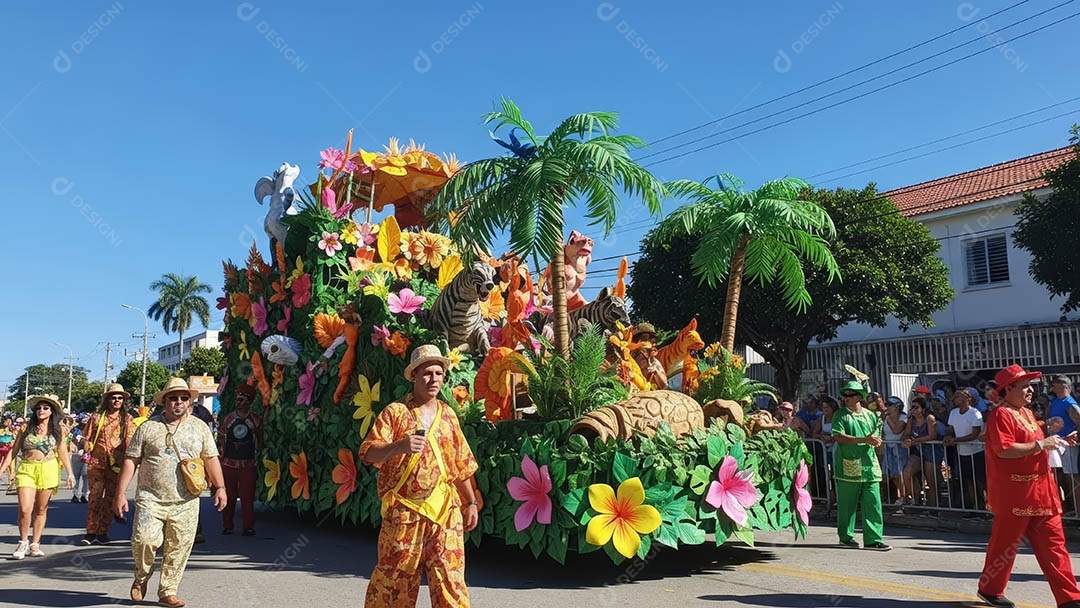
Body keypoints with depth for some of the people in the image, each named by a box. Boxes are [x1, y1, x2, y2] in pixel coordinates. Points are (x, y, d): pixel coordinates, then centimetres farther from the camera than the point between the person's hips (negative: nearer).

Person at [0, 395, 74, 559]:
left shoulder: (58, 430, 5)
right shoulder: (26, 428, 3)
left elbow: (63, 453, 7)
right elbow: (14, 451, 6)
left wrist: (70, 474, 2)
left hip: (48, 470, 1)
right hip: (27, 470, -1)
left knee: (41, 510, 6)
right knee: (25, 509, -11)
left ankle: (35, 544, 17)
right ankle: (23, 542, 10)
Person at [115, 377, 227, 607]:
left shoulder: (200, 427, 9)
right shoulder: (148, 427, 4)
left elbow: (211, 459, 11)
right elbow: (131, 460, 4)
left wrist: (220, 487, 2)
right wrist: (121, 493, -2)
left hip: (186, 503, 2)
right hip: (151, 499, -2)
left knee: (178, 548, 4)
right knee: (144, 539, -14)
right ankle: (142, 577, 16)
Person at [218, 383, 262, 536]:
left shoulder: (255, 421, 4)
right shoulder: (228, 418, 7)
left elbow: (260, 443, 11)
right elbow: (220, 439, 10)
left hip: (247, 464, -1)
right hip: (229, 463, 1)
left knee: (247, 497, -4)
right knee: (228, 496, 5)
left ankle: (248, 527, 2)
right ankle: (227, 526, 17)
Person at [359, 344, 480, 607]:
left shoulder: (448, 414, 12)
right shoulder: (395, 412, -1)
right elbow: (368, 453, -11)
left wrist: (470, 502, 18)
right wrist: (400, 446, -29)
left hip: (445, 510, 3)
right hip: (403, 510, -3)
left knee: (450, 575, 2)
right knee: (394, 575, 5)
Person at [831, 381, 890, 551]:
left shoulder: (870, 415, 14)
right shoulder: (840, 416, 1)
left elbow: (877, 438, 18)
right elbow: (839, 437, -12)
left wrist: (875, 441, -8)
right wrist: (864, 439, -19)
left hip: (869, 466, 4)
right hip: (848, 467, -3)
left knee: (873, 503, 0)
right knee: (847, 504, 3)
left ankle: (873, 539, 6)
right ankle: (846, 536, 17)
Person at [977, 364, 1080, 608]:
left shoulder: (1027, 413, 16)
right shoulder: (1001, 415, -14)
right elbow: (1004, 450, -25)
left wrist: (1058, 442, 12)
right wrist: (1041, 444, -22)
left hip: (1039, 492, 9)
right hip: (1014, 494, -9)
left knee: (1053, 544, 7)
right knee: (1006, 544, 4)